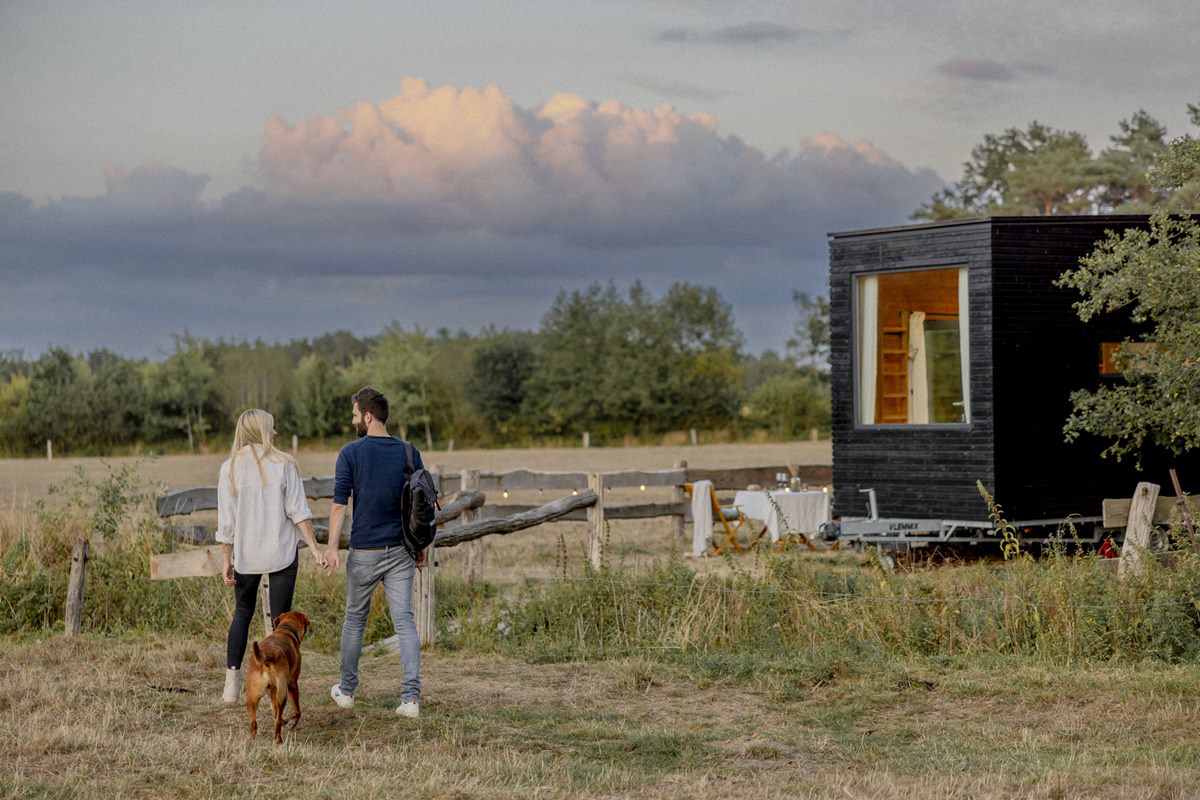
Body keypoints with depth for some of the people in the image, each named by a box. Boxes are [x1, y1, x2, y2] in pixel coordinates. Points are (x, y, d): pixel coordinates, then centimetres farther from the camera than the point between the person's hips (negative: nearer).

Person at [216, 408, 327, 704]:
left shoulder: (230, 469, -3)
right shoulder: (284, 464, -4)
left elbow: (226, 522, -3)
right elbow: (298, 511, -7)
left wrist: (227, 561, 3)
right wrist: (314, 548, -4)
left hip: (245, 554, 1)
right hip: (281, 552, -1)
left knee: (243, 613, 19)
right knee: (281, 618, 3)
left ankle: (232, 684, 14)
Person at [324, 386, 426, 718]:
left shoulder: (351, 453, -8)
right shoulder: (409, 452, 2)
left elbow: (339, 504, -11)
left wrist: (331, 546, -9)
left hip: (364, 551, -2)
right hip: (401, 550, 2)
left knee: (355, 619, 14)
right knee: (404, 620, 0)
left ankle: (347, 690, 26)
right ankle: (411, 697, -10)